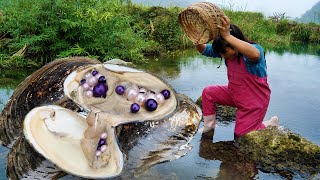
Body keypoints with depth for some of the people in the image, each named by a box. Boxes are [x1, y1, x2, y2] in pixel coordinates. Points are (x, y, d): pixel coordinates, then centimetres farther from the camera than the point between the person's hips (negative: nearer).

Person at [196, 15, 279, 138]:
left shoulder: (256, 49, -30)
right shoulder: (227, 51, -9)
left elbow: (255, 54, -56)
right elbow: (203, 50, -8)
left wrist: (227, 36, -61)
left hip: (255, 101, -7)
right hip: (235, 94, 7)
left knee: (241, 135, -1)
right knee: (208, 92, -1)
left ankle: (271, 123, 23)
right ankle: (209, 126, 19)